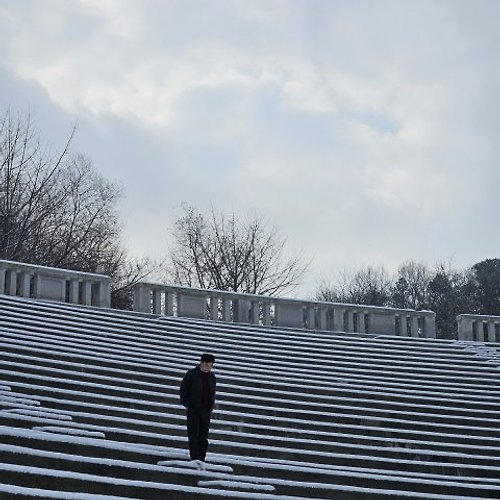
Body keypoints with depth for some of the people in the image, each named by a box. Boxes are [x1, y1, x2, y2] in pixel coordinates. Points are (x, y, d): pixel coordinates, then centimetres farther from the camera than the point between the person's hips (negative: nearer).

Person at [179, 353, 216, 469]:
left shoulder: (211, 376, 10)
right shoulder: (191, 374, -5)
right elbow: (183, 389, -3)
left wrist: (211, 408, 10)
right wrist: (186, 405, -8)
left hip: (206, 411, 4)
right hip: (193, 409, -4)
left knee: (203, 436, 2)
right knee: (193, 433, -14)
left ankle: (201, 459, 6)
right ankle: (194, 458, -21)